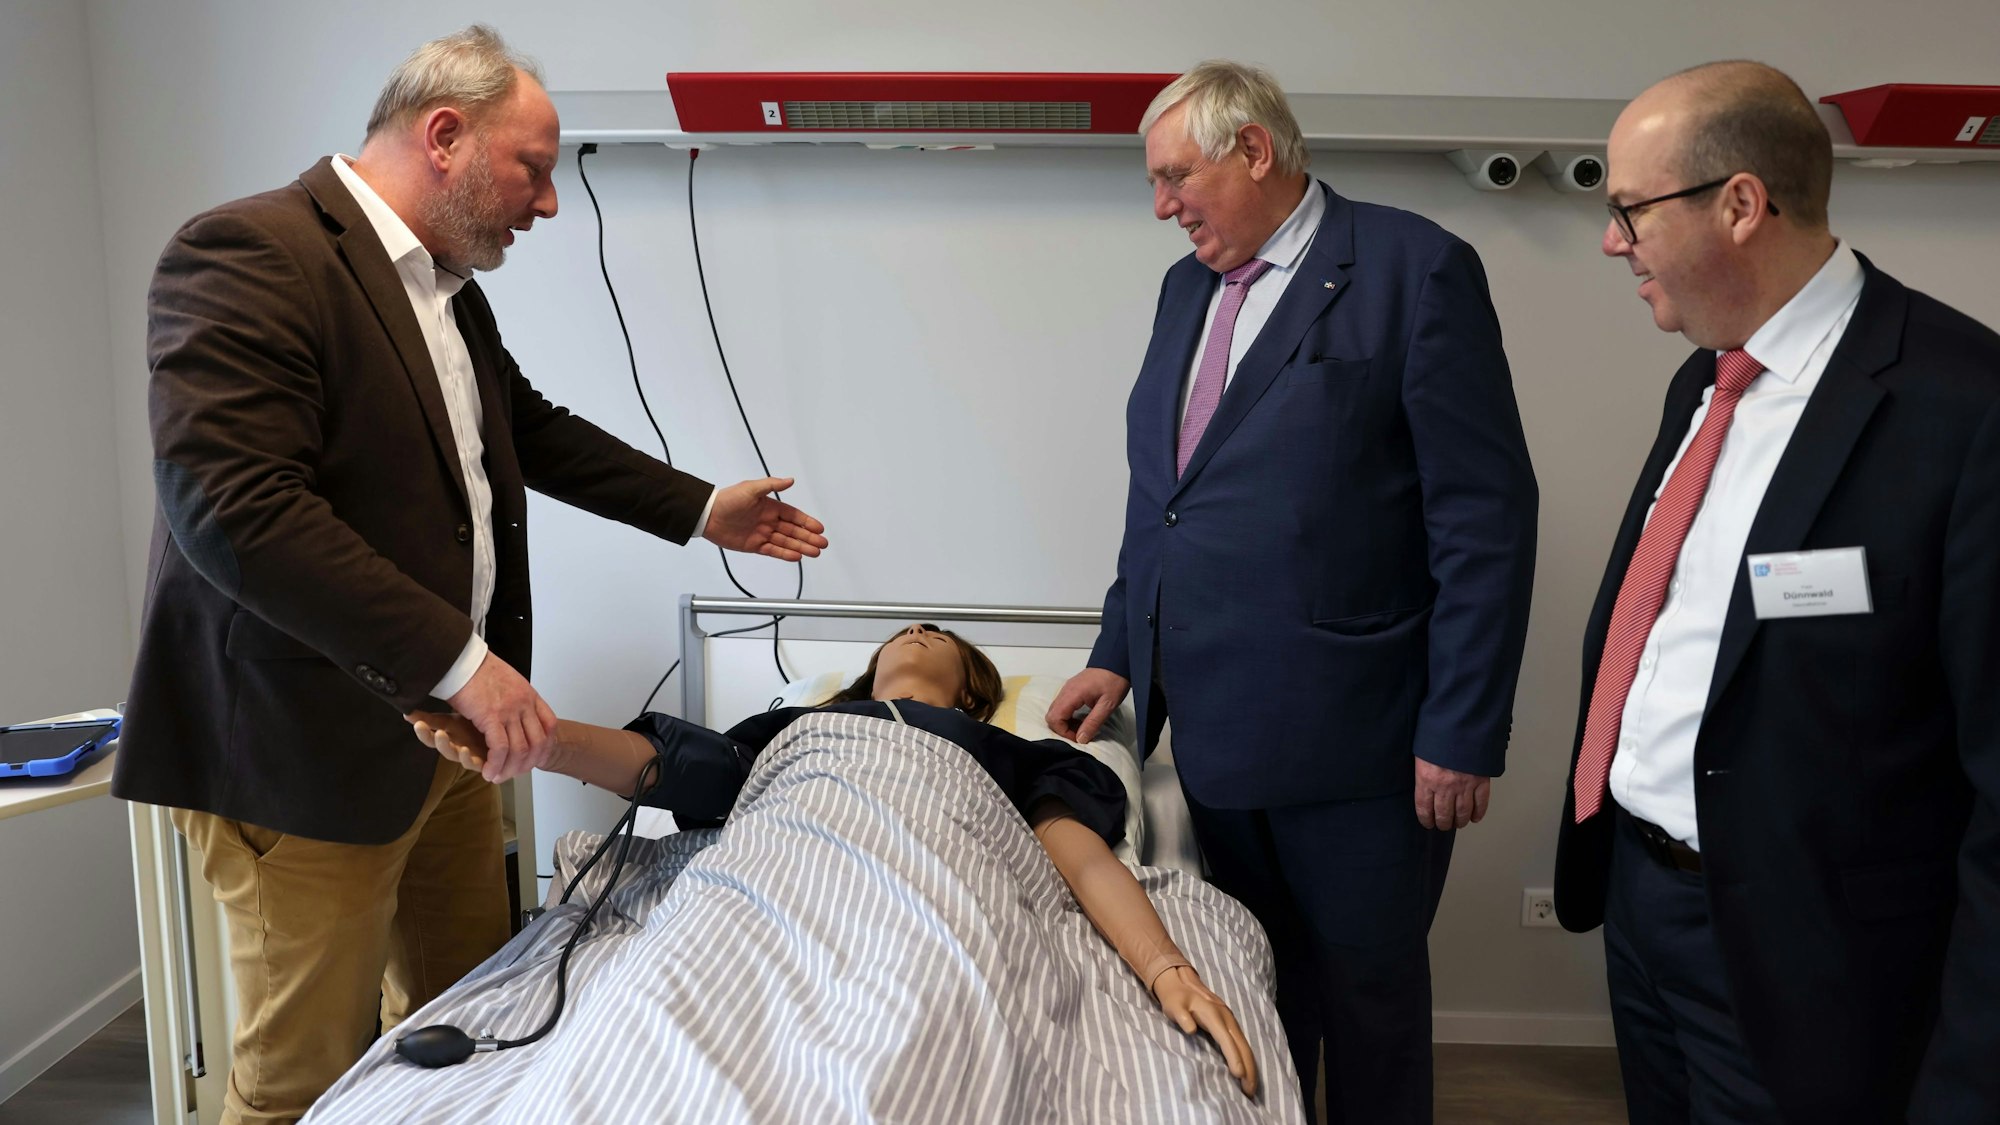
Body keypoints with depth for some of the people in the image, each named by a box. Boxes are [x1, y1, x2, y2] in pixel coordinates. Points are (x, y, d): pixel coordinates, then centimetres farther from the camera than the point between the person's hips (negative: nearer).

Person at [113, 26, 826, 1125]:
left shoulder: (450, 283, 11)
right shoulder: (247, 254, -18)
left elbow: (531, 428, 25)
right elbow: (233, 507, -28)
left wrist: (700, 508, 22)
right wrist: (459, 663, -27)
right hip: (306, 752, -8)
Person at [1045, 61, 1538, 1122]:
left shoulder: (1416, 269, -9)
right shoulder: (1186, 287, 13)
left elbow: (1486, 518, -13)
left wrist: (1462, 733, -14)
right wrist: (1119, 655, 11)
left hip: (1354, 738, -6)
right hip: (1210, 727, 6)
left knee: (1369, 994, 12)